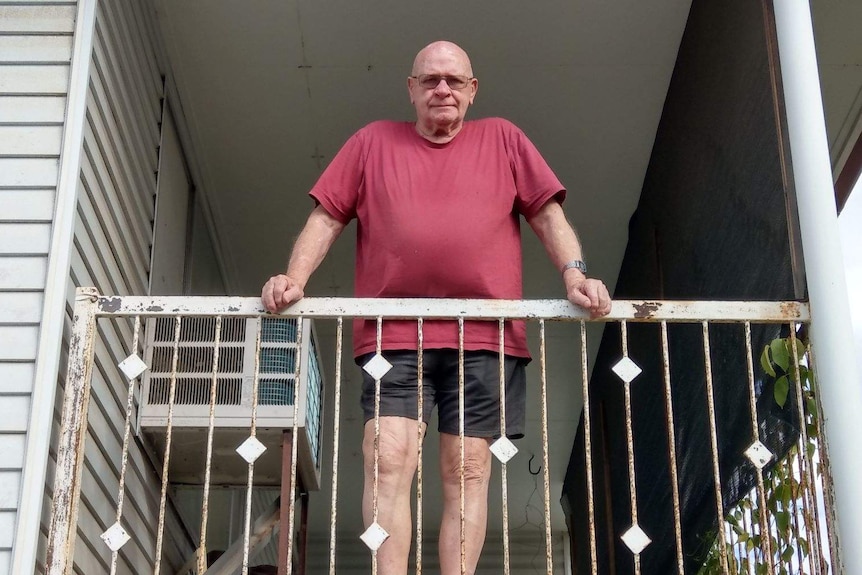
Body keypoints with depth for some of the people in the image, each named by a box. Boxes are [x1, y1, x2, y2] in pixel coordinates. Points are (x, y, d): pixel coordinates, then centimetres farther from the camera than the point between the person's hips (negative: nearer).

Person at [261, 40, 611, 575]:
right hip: (393, 334, 0)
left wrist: (575, 274, -5)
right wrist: (295, 279, -3)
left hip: (484, 335, 0)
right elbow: (326, 218, 13)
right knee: (389, 462, -13)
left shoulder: (502, 138, 17)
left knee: (468, 472, -3)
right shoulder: (374, 141, 17)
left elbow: (548, 214, 12)